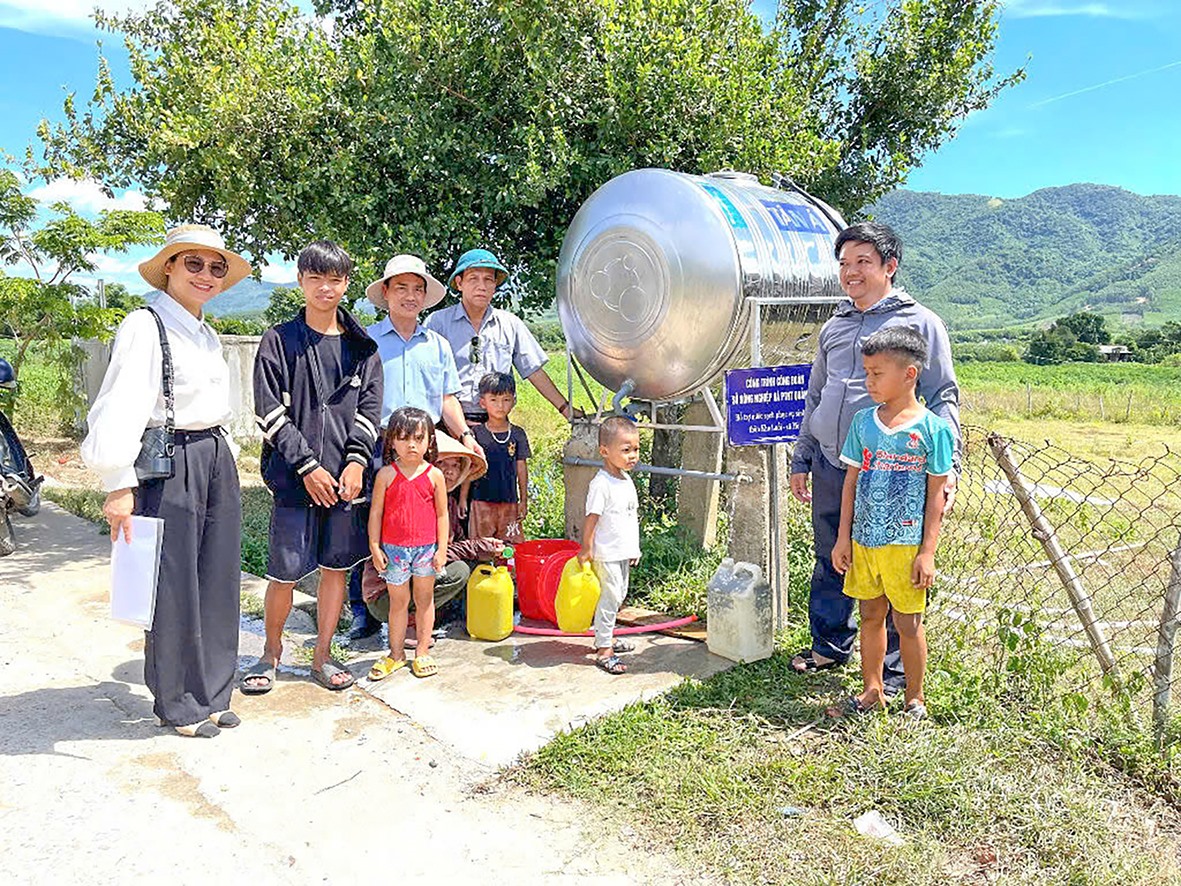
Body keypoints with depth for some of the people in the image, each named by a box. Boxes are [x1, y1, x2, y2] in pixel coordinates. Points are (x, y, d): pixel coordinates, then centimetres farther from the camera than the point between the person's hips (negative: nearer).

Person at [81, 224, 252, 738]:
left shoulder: (207, 335, 16)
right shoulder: (146, 327, -9)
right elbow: (121, 409, -16)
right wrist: (119, 485, -21)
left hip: (217, 463, 8)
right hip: (169, 464, -8)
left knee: (218, 582, 11)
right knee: (173, 586, 2)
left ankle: (210, 694, 25)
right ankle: (177, 705, 18)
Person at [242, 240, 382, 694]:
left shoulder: (361, 347, 10)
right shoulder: (279, 341, 2)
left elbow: (370, 409, 6)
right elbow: (270, 413, -4)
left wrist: (357, 460, -8)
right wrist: (307, 466, -11)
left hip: (347, 478, 3)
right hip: (295, 478, -2)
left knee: (336, 566, 10)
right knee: (284, 573, 1)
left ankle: (322, 656, 25)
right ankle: (271, 650, 25)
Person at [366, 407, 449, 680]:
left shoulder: (434, 475, -3)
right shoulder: (386, 475, -5)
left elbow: (442, 514, 2)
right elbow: (375, 512, 0)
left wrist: (442, 549, 0)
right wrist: (375, 547, -3)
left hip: (426, 548, 1)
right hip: (393, 549, 0)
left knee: (424, 599, 12)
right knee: (398, 601, 10)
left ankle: (422, 652, 25)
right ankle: (396, 653, 24)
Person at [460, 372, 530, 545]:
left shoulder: (518, 434, 3)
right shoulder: (477, 433, -1)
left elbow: (522, 468, 8)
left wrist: (524, 501, 8)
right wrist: (463, 498, 3)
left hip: (509, 501, 1)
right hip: (481, 500, -1)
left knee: (510, 543, 2)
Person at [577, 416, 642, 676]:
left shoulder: (626, 479, 8)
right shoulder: (601, 484, -19)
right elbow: (591, 519, -18)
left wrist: (634, 548, 19)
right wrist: (586, 549, -17)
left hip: (623, 552, 9)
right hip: (607, 554, -9)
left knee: (618, 596, 18)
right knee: (609, 597, -4)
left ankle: (606, 636, 34)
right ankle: (603, 650, 4)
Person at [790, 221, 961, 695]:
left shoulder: (919, 323, 1)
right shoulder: (834, 326, 16)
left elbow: (943, 398, -2)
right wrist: (801, 460, 20)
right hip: (829, 466, 5)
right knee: (830, 562, 14)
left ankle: (894, 667, 17)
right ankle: (829, 645, 31)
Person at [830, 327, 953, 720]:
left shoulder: (932, 428, -7)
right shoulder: (863, 422, 5)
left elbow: (936, 496, -5)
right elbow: (851, 483, 9)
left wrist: (927, 552, -8)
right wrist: (843, 537, 7)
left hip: (906, 544, -4)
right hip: (864, 540, 4)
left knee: (907, 623, 6)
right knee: (871, 616, 14)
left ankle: (914, 698, 24)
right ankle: (872, 690, 28)